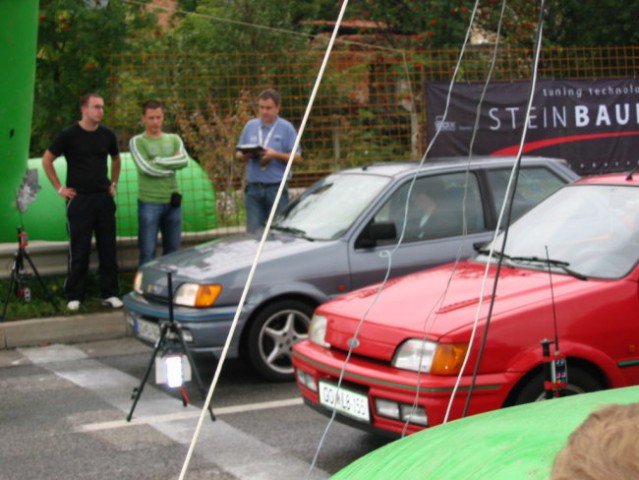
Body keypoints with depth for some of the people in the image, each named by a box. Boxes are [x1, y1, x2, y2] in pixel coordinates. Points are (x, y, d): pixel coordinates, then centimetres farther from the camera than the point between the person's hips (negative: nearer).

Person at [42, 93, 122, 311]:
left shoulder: (107, 135, 6)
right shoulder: (69, 135, -6)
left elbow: (116, 159, 24)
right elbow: (47, 160, 1)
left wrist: (113, 183, 14)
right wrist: (59, 188, -2)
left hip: (104, 198, 4)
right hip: (79, 200, -4)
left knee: (108, 248, 5)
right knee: (79, 250, 0)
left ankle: (110, 293, 12)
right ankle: (74, 296, 8)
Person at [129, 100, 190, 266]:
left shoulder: (174, 139, 13)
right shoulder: (137, 141, 1)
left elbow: (184, 160, -6)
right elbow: (145, 168, -13)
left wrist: (158, 161, -10)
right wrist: (171, 164, -5)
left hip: (173, 202, 4)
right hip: (149, 203, -4)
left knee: (173, 250, 10)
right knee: (148, 252, -4)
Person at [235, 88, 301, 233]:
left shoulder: (286, 128, 2)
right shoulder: (250, 126, 12)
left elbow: (297, 157, -2)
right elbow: (238, 153, 16)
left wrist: (275, 155, -16)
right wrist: (245, 155, -8)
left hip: (276, 187, -3)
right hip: (253, 187, 3)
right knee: (254, 231, 1)